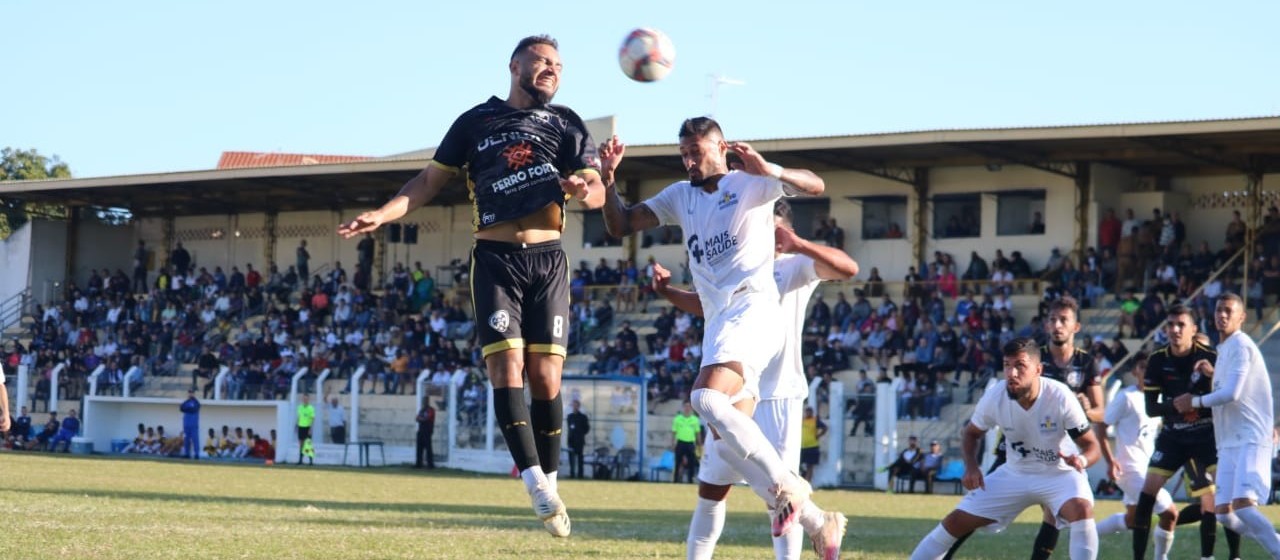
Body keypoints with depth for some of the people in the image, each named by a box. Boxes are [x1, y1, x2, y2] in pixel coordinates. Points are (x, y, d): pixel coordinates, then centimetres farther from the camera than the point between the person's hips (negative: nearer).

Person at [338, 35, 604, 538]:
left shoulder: (566, 124, 11)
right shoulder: (476, 122, 9)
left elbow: (597, 192, 2)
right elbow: (429, 181, 11)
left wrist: (585, 188, -22)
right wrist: (382, 215, -2)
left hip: (547, 261, 1)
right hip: (496, 260, -1)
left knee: (545, 377, -4)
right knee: (506, 367, -14)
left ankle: (549, 483, 6)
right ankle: (535, 483, -17)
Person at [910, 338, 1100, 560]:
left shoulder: (1060, 397, -27)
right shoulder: (994, 397, -18)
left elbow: (1091, 445, -18)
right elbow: (971, 433, 3)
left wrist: (1081, 460, -41)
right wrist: (971, 467, -16)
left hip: (1060, 473, -3)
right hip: (1015, 473, 3)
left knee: (1081, 509, -35)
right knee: (956, 522, 0)